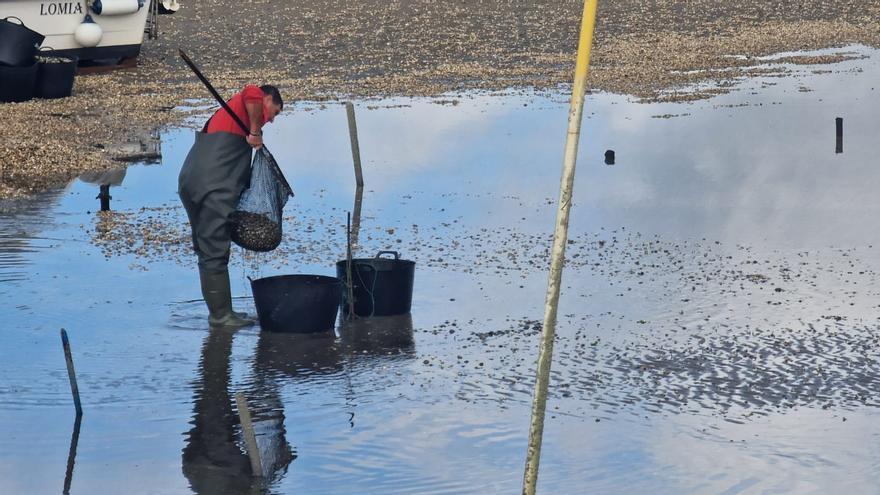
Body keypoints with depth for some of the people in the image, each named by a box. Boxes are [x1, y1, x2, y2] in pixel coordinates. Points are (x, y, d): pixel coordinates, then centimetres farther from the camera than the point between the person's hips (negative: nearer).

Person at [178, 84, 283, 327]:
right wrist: (255, 132, -14)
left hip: (189, 181, 10)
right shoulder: (253, 102, 4)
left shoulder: (230, 109, 32)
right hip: (212, 187, -10)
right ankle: (220, 314, -3)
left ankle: (220, 311, 21)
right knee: (215, 252, -6)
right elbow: (251, 93, -21)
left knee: (209, 251, 14)